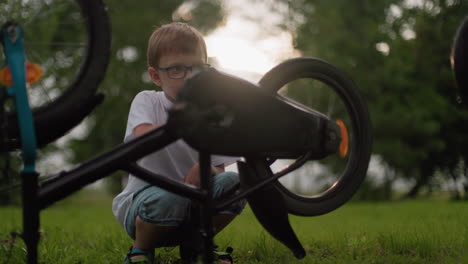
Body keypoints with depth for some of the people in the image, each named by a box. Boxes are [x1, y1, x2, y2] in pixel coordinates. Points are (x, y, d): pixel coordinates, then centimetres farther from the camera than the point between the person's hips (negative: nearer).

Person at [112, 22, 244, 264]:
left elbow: (220, 169, 1)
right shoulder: (146, 101, -6)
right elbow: (143, 135, -29)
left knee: (233, 181, -23)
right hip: (142, 199, -4)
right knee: (168, 196, -38)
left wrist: (207, 168, -24)